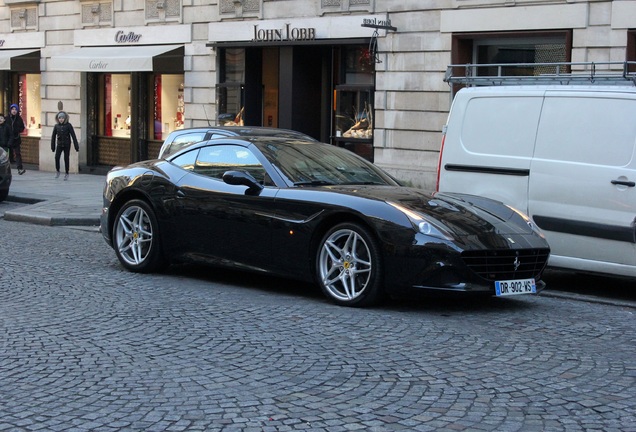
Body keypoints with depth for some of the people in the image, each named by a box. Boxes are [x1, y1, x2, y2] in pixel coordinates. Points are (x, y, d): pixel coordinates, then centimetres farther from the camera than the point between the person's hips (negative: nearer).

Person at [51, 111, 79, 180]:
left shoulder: (68, 125, -6)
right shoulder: (56, 126, 0)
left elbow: (73, 136, -7)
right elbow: (53, 137, 7)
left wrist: (76, 146, -10)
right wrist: (52, 147, 8)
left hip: (67, 145, -1)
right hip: (59, 144, 1)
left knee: (66, 159, 1)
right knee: (57, 157, -15)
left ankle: (66, 173, 15)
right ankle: (57, 171, 3)